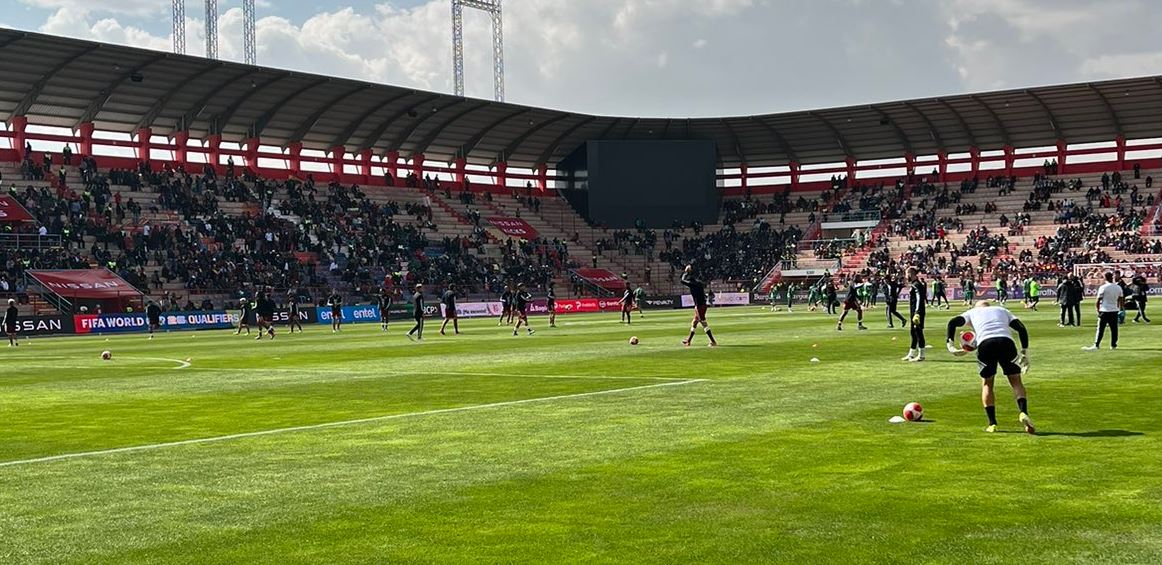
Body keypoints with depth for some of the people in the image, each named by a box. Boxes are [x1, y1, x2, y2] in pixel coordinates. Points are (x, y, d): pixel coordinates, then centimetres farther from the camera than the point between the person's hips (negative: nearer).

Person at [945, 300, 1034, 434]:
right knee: (1016, 381, 11)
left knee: (987, 384, 15)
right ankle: (1023, 412, -13)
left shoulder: (972, 312, 32)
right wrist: (1024, 351, 18)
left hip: (984, 344, -1)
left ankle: (992, 424, 8)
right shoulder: (1002, 310, 35)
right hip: (1006, 342, 1)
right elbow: (1021, 328, 20)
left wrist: (950, 345, 11)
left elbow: (953, 322, 14)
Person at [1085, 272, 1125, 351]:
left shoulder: (1103, 287, -10)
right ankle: (1113, 345, 11)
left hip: (1104, 311, -4)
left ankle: (1096, 345, -5)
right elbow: (1121, 299, 10)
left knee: (1100, 329, -3)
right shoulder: (1118, 288, 4)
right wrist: (1120, 309, 20)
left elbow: (1098, 300, -9)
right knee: (1114, 329, 9)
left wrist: (1098, 310, 1)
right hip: (1114, 310, 4)